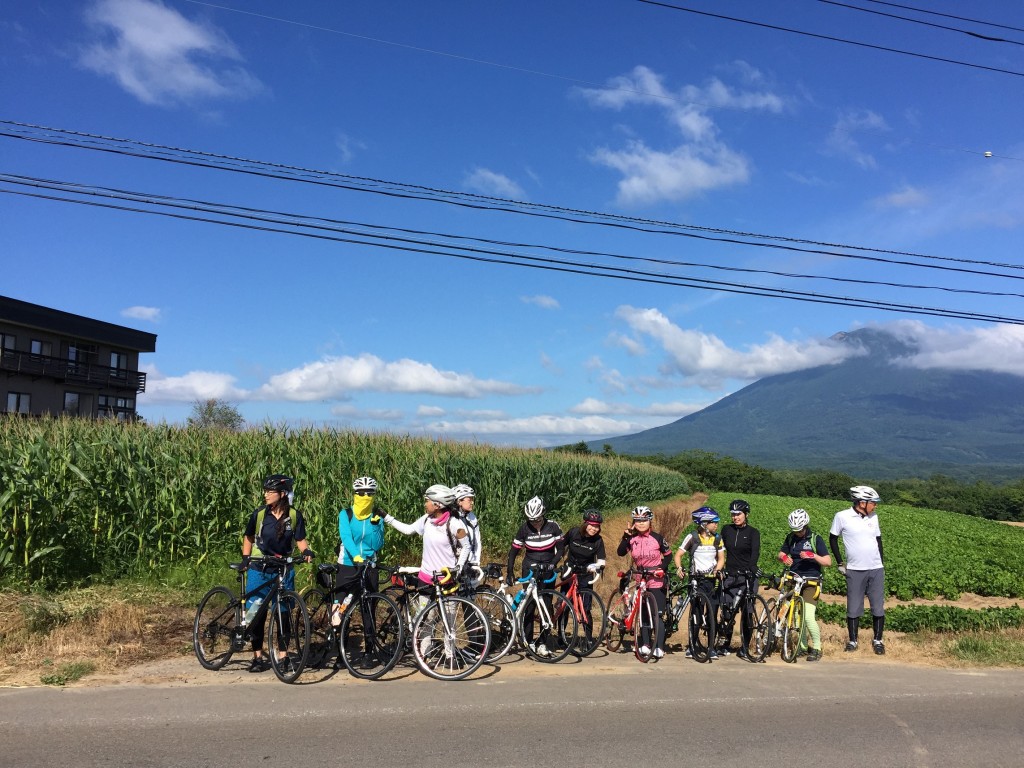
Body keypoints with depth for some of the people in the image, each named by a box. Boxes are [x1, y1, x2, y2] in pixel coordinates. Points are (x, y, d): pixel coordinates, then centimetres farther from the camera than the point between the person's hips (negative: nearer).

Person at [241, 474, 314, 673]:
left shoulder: (294, 515, -5)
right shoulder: (259, 514, -4)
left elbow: (300, 539, -1)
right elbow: (248, 538, 8)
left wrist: (306, 550, -20)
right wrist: (245, 559, -2)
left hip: (284, 569, 0)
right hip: (259, 569, 0)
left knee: (283, 613, 3)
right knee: (256, 613, 1)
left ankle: (282, 655, 16)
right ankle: (258, 656, 13)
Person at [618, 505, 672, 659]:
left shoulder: (657, 538, -8)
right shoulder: (632, 538, -1)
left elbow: (668, 554, 3)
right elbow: (620, 552, -8)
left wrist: (661, 568, -11)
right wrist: (625, 537, -17)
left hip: (656, 579, -4)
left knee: (657, 614, -6)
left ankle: (659, 648, -2)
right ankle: (645, 645, 16)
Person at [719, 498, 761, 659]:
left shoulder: (753, 532, -2)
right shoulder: (727, 530, 7)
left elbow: (755, 552, -16)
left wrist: (751, 569, -31)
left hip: (747, 576, -2)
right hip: (731, 576, 2)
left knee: (747, 612, -1)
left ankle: (744, 648, 9)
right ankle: (724, 644, 12)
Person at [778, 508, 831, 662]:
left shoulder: (815, 539, -5)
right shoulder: (791, 538, 8)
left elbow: (828, 561, -8)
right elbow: (780, 554, 11)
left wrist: (813, 555, -25)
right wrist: (784, 557, -13)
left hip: (811, 582, -5)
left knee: (808, 616, -14)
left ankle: (817, 648, 3)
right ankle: (803, 646, 24)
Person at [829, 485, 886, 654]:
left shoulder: (873, 517, 4)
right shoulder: (842, 517, -8)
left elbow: (878, 539, 16)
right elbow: (833, 538, 3)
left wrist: (881, 562, 11)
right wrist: (840, 563, 2)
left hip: (876, 570, 3)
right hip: (854, 571, -3)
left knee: (878, 608, 5)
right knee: (854, 609, 4)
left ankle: (878, 640, 19)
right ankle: (853, 641, 17)